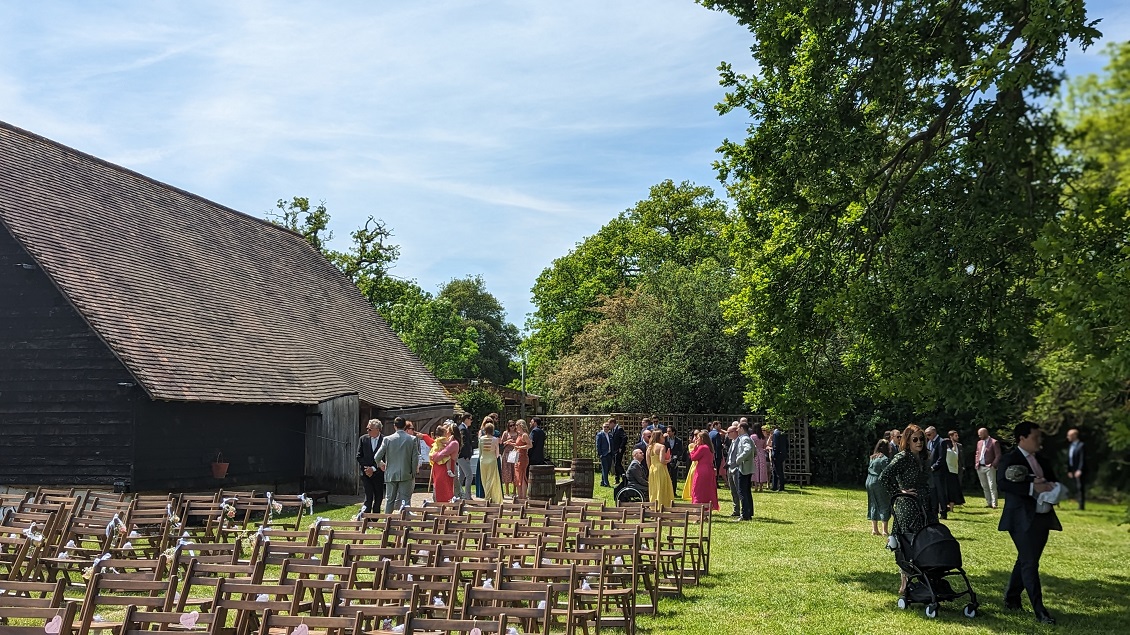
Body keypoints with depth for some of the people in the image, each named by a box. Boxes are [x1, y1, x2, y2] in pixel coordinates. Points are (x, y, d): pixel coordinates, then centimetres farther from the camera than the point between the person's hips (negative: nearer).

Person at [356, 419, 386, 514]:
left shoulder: (384, 440, -7)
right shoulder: (363, 439, 2)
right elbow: (359, 457, 4)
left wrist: (374, 468, -12)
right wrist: (366, 469, -6)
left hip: (379, 473, 0)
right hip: (366, 474, 0)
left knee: (378, 498, 8)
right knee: (369, 497, -9)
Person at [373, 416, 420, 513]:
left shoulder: (388, 439, -4)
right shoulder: (412, 439, -5)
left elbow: (377, 457, -2)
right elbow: (415, 458, -6)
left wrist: (381, 464, 20)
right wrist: (413, 474, 5)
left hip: (391, 474, 1)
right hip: (406, 475, -1)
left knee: (390, 499, 12)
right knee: (405, 499, 1)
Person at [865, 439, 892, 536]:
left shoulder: (872, 458, 10)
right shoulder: (884, 459, -13)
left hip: (869, 483, 7)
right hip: (880, 484, -7)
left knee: (873, 506, 12)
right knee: (884, 506, 0)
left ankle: (874, 529, 15)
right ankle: (884, 530, -2)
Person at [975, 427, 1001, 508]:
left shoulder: (994, 442, -6)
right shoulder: (979, 442, 15)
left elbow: (998, 456, -10)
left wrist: (993, 465, -16)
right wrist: (977, 463, 9)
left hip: (989, 467, -7)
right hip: (980, 467, 7)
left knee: (992, 486, -9)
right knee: (984, 486, 9)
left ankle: (994, 504, -9)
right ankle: (988, 503, 14)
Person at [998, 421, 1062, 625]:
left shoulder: (1041, 461, 16)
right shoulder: (1009, 460, -8)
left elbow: (1054, 482, 22)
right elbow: (1002, 483, -23)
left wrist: (1048, 486, -2)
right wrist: (1032, 488, -26)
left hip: (1041, 518, 8)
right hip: (1022, 519, -8)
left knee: (1026, 561, 15)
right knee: (1030, 563, -7)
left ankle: (1011, 598, 28)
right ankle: (1039, 610, -5)